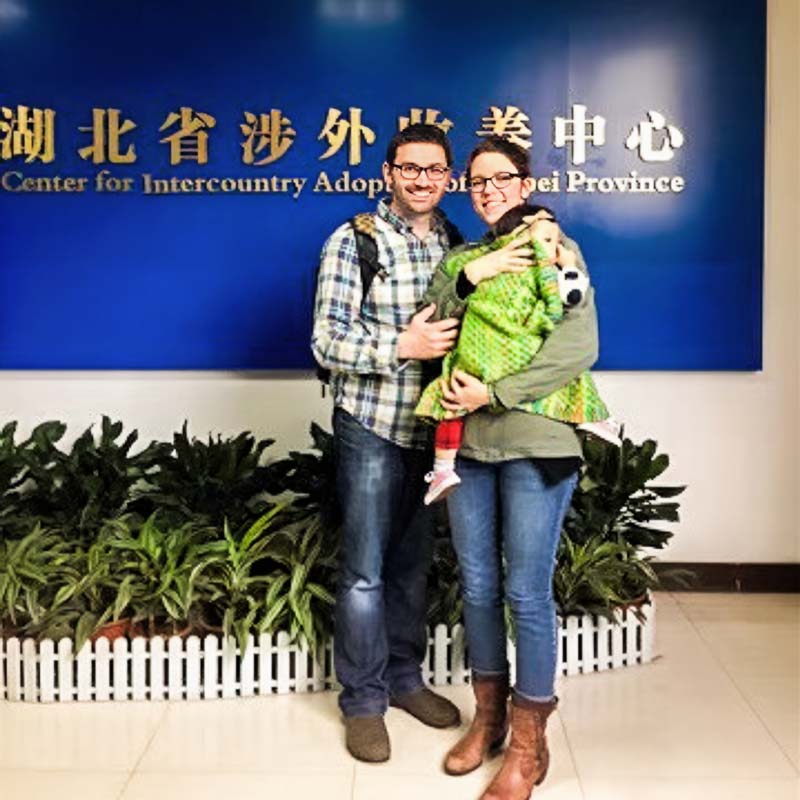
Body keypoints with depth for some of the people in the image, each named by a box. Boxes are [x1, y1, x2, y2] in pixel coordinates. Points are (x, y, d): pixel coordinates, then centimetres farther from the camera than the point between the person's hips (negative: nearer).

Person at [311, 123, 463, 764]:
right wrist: (402, 346, -22)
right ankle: (363, 701, 17)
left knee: (414, 564, 16)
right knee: (366, 571, 2)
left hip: (435, 429, 5)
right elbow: (328, 341, -11)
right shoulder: (354, 242, -7)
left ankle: (405, 678, 32)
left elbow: (472, 322, 16)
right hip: (372, 427, -5)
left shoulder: (459, 245, 7)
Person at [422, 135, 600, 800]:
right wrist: (467, 277, -13)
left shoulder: (556, 251, 0)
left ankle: (528, 745, 15)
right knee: (478, 587, 12)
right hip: (467, 443, 5)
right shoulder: (465, 258, 15)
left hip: (534, 445, -5)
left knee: (527, 594, 0)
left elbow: (578, 348, -13)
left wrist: (493, 394, -17)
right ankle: (488, 718, 29)